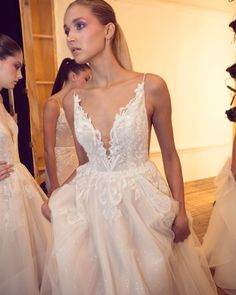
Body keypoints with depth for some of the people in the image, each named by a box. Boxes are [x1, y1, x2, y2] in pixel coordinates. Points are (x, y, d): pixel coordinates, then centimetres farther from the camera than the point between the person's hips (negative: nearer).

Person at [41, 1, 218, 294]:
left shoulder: (151, 87, -10)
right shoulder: (72, 100, 0)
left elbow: (169, 155, -1)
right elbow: (84, 163, 9)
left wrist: (181, 212, -5)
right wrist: (56, 196, -6)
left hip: (142, 204, -2)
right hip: (92, 206, 3)